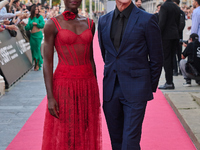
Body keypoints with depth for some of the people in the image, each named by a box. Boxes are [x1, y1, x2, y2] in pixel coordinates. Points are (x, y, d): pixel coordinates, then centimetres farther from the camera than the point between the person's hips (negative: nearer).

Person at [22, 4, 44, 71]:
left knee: (37, 48, -5)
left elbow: (42, 25, -12)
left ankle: (38, 65, 0)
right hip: (32, 35, 4)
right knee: (33, 49, 4)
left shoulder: (40, 17, -1)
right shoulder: (30, 18, 10)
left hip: (38, 35, -4)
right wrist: (25, 24, -10)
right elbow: (28, 28, 5)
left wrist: (36, 23, -9)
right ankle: (35, 63, 11)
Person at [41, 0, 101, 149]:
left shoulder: (89, 24, 9)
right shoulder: (53, 24, -5)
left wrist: (95, 90, 13)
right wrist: (50, 97, -13)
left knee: (86, 135, 9)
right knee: (64, 136, 1)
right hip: (64, 85, -4)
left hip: (87, 85, 4)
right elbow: (47, 62, -7)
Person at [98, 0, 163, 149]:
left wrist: (150, 88, 2)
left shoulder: (147, 20, -6)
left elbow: (156, 58, -1)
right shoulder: (104, 20, 8)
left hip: (135, 92, -5)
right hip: (110, 91, 5)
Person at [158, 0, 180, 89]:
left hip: (166, 36, -7)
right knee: (171, 59, 12)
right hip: (175, 36, 8)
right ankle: (170, 81, 15)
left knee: (166, 59, -5)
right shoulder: (177, 7, 13)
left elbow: (161, 23, -16)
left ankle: (169, 83, -6)